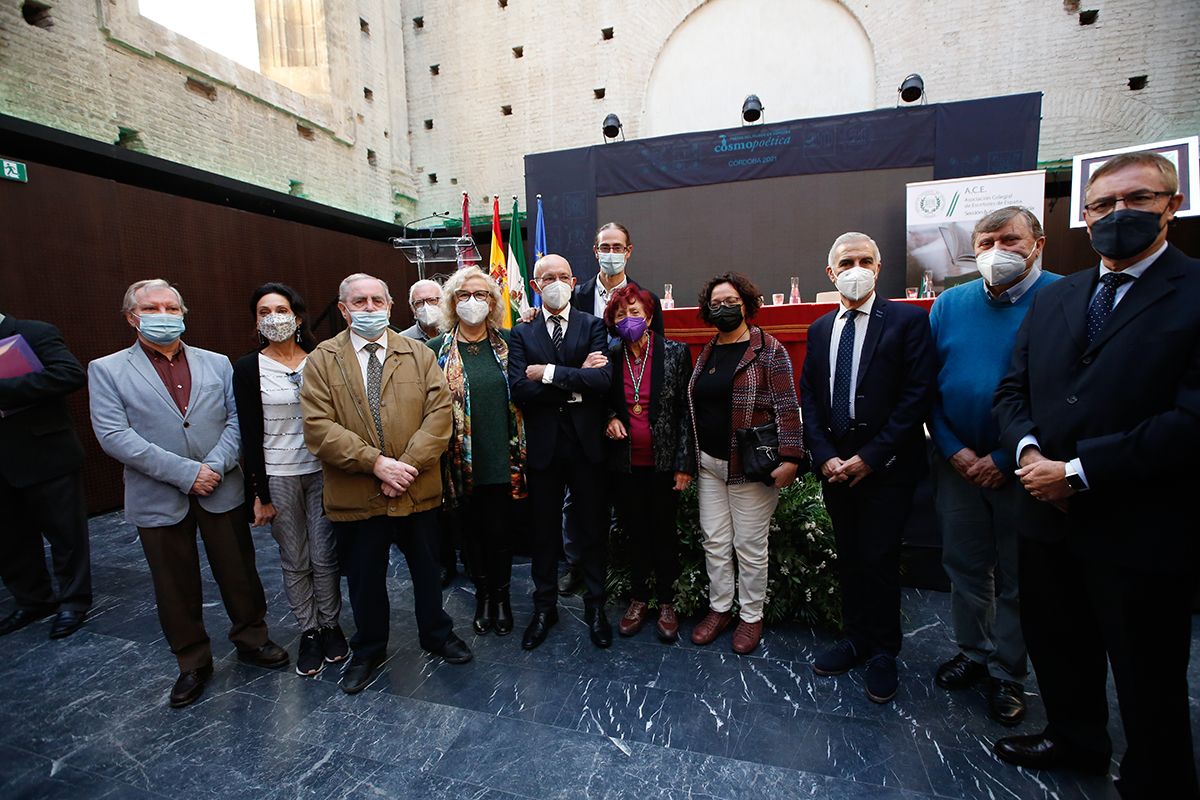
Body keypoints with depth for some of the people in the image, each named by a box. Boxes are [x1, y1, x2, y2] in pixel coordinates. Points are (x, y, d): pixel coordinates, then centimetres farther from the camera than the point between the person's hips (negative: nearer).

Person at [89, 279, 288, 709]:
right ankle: (193, 662, 32)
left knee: (239, 573, 12)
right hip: (158, 499, -1)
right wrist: (184, 472, -18)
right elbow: (114, 435, -11)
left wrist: (215, 466, -16)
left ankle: (251, 639, 33)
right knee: (176, 586, 13)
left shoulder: (217, 363, 5)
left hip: (222, 491, 1)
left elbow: (236, 419, -1)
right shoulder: (106, 370, -1)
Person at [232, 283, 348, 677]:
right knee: (295, 561, 11)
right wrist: (260, 493, -6)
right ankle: (309, 632, 28)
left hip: (322, 470, 1)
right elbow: (250, 434, -4)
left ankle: (330, 624, 29)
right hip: (278, 476, -1)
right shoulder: (248, 367, -4)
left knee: (325, 556, 8)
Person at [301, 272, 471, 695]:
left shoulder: (419, 354, 2)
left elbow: (439, 412, -7)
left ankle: (437, 634, 43)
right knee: (364, 578, 17)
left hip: (418, 490, 1)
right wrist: (375, 462, -19)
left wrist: (408, 465, -17)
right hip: (356, 496, 0)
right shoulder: (322, 359, -1)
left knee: (427, 570, 18)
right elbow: (318, 427, -10)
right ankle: (367, 651, 42)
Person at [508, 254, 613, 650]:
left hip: (587, 444, -1)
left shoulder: (593, 326, 2)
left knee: (593, 528, 11)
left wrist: (549, 373, -15)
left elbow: (603, 380, -15)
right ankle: (544, 606, 34)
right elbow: (519, 390, -11)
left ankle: (595, 606, 31)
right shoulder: (522, 333, 4)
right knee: (544, 530, 14)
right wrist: (575, 383, -15)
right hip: (543, 446, 1)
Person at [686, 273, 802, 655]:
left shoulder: (769, 349, -7)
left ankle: (751, 616, 27)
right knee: (714, 542, 13)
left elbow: (787, 407, -13)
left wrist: (790, 458, -20)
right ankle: (719, 608, 31)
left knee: (750, 546, 7)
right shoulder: (706, 353, 11)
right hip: (710, 463, 6)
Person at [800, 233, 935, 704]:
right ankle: (856, 639, 33)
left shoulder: (908, 320, -4)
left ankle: (883, 653, 25)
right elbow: (808, 397, 8)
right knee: (848, 557, 15)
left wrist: (870, 456, -15)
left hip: (885, 466, -4)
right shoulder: (820, 329, 10)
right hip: (835, 465, 5)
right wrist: (824, 456, -4)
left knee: (878, 560, 3)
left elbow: (918, 395, -11)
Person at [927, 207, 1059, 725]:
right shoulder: (949, 304, 3)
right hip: (957, 463, 3)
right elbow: (927, 386, 1)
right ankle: (973, 653, 36)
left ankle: (1008, 674, 31)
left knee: (1018, 579, 12)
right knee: (965, 566, 16)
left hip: (1022, 469, -3)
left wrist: (1006, 459, -14)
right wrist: (953, 449, -8)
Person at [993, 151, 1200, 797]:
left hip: (1141, 527, -5)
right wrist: (1029, 449, -11)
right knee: (1056, 646, 23)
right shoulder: (1053, 298, 9)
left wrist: (1078, 471, -18)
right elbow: (1012, 390, 8)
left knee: (1148, 678, 14)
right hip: (1050, 515, 6)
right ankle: (1075, 740, 48)